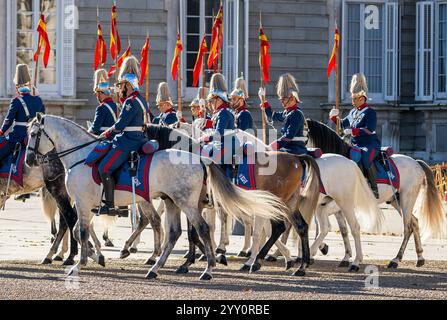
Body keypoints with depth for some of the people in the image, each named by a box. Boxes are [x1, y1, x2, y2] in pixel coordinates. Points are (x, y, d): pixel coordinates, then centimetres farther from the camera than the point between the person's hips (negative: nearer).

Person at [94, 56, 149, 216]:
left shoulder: (131, 102, -15)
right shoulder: (140, 100, 17)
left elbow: (120, 125, -18)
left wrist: (107, 134, -1)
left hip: (128, 143, -11)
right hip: (137, 139, 11)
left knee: (104, 168, -16)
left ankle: (110, 206, -18)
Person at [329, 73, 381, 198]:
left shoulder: (369, 112, -7)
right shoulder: (353, 112, 18)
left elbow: (370, 130, -19)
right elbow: (344, 124, 31)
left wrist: (353, 131, -26)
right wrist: (334, 117, 12)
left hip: (370, 144, -9)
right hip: (355, 145, 9)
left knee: (364, 157, -35)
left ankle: (374, 188, -32)